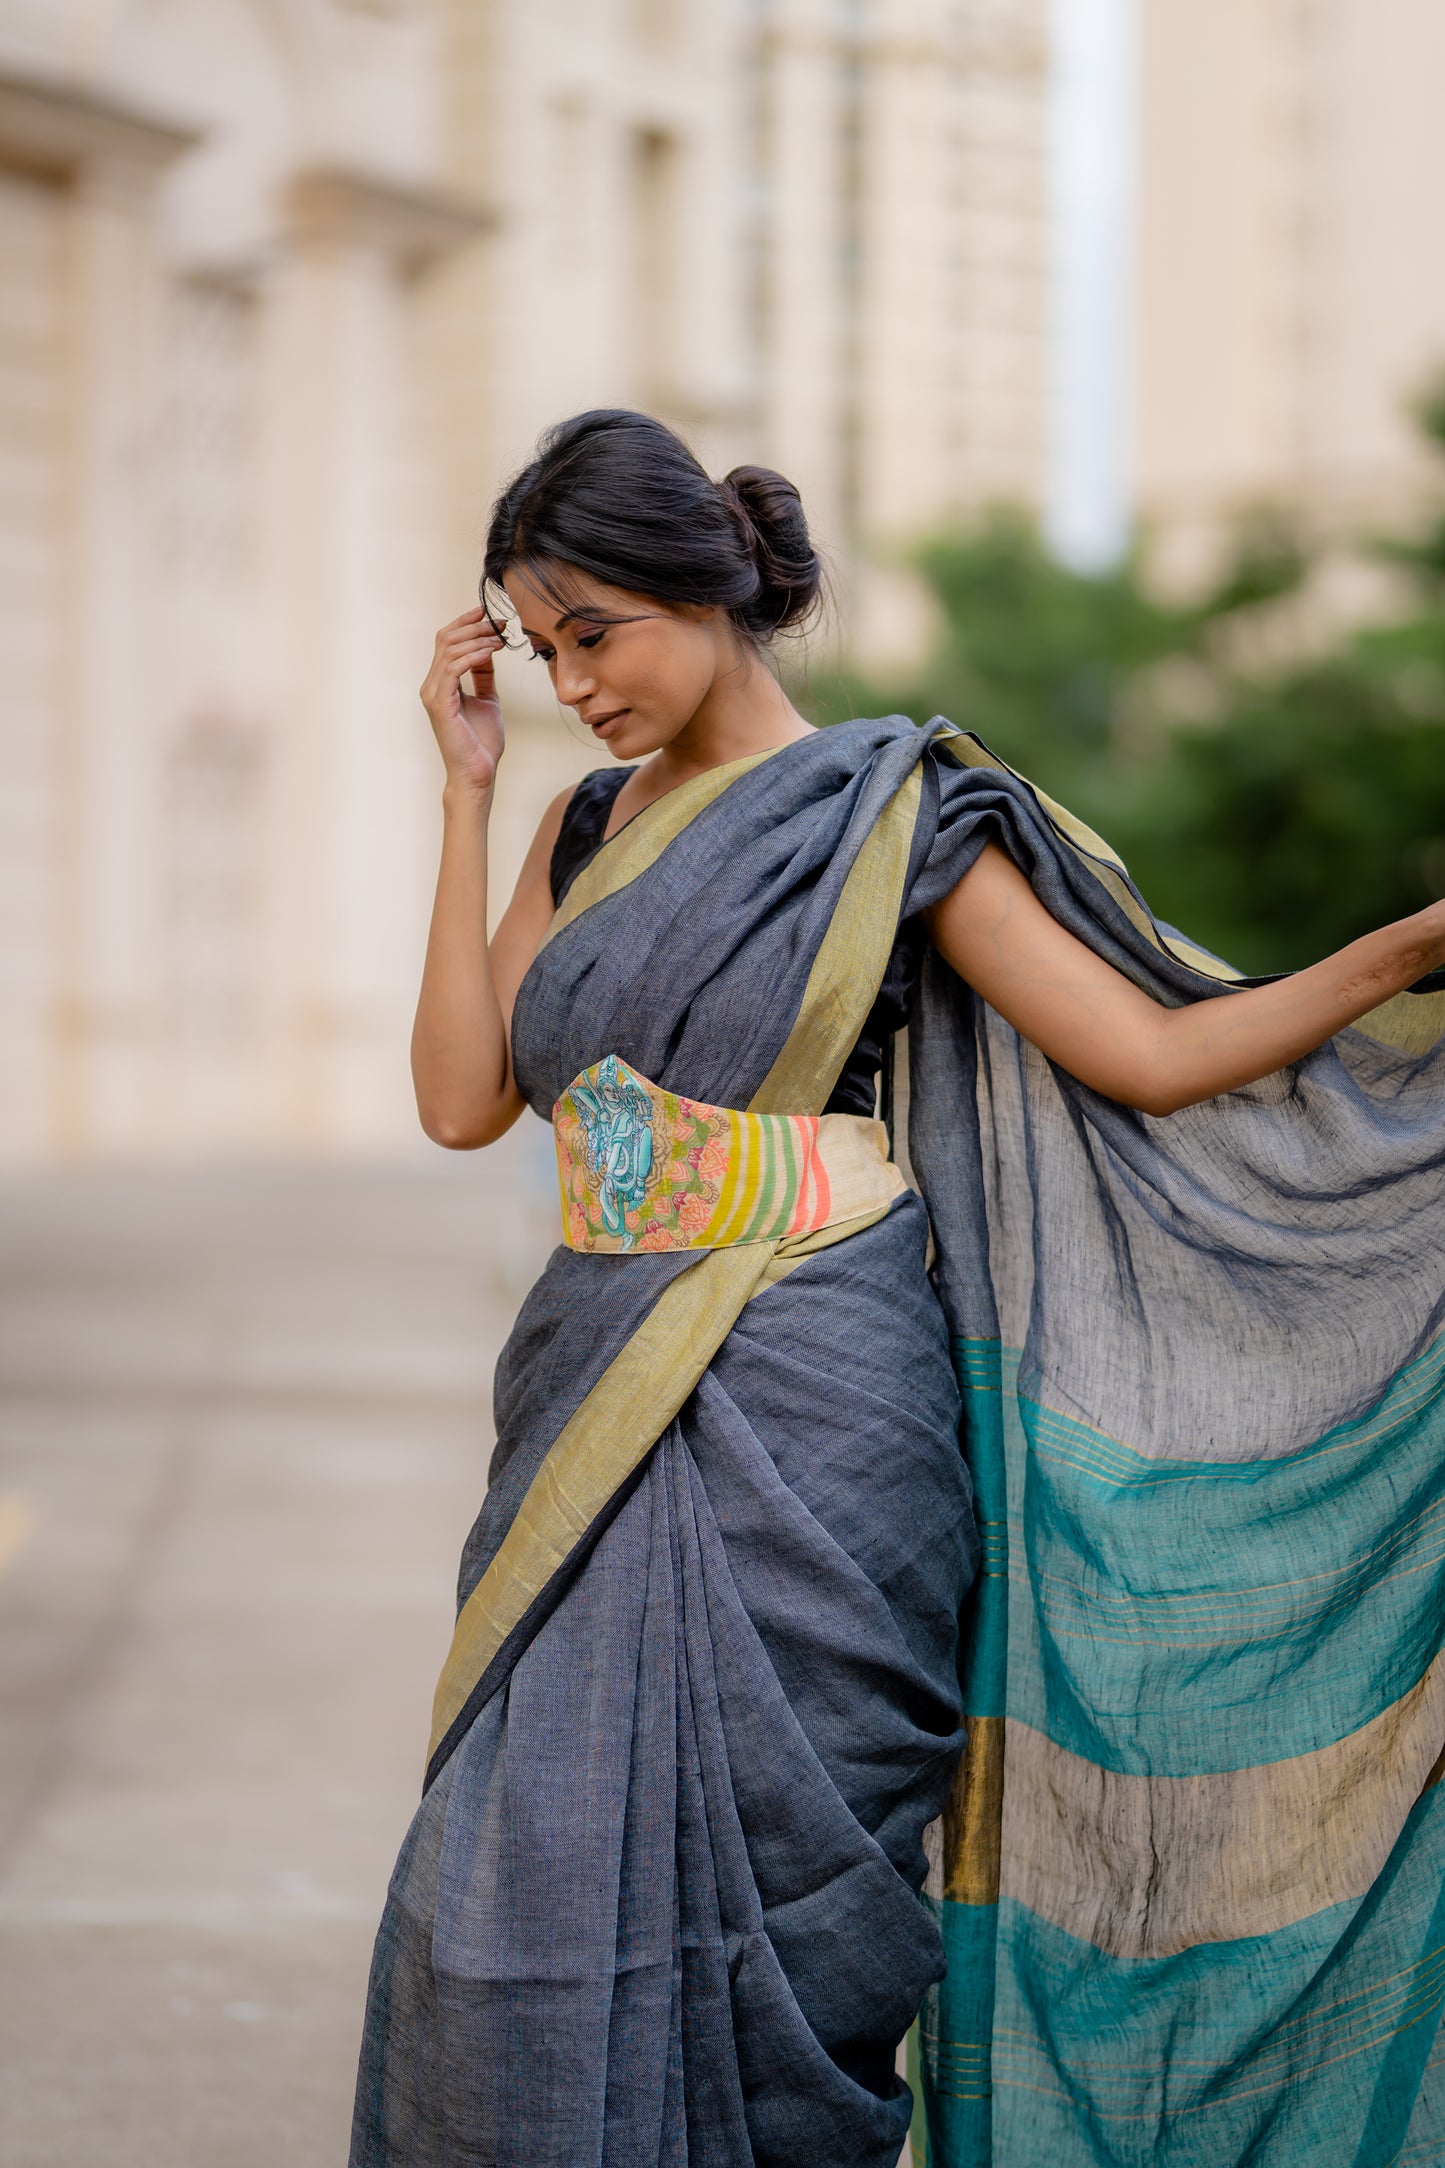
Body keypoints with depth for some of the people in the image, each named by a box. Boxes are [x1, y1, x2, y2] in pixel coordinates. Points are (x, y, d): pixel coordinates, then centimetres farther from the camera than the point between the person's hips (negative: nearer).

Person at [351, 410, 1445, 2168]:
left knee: (756, 1884, -4)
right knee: (529, 1898, 2)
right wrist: (468, 789, 1)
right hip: (595, 1425, 5)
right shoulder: (588, 830, 13)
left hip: (806, 1435, -5)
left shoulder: (885, 814, -3)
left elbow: (1152, 1053, -4)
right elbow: (462, 1098, 1)